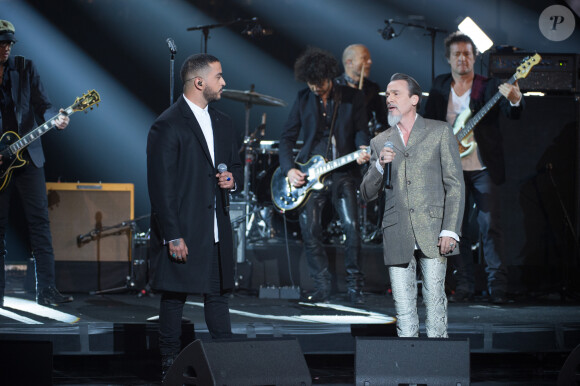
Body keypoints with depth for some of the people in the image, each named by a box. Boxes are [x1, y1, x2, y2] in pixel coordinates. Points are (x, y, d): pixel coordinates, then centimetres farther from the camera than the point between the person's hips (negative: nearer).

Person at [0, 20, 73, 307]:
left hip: (27, 156, 1)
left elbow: (42, 105, 3)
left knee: (39, 220, -4)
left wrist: (56, 119, -19)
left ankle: (46, 289, -5)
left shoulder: (25, 68, 6)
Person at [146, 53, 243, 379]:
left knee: (219, 294, 9)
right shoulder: (168, 126, -11)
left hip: (217, 230, 7)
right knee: (174, 299, 0)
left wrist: (233, 179, 0)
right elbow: (161, 187, -13)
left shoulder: (223, 123, 13)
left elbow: (236, 165, 26)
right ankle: (171, 364, 7)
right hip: (182, 232, -7)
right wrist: (172, 237, -17)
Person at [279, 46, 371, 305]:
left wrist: (362, 149, -20)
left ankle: (355, 286, 0)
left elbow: (361, 130, 3)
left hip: (343, 172, -2)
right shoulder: (303, 100, 7)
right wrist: (289, 168, -4)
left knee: (351, 227, -13)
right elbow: (288, 136, 9)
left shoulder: (353, 98, 2)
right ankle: (322, 287, 8)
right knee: (309, 231, -5)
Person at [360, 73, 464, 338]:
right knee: (403, 305, 0)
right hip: (397, 235, 3)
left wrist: (450, 230, -7)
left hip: (432, 232, -3)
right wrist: (380, 165, -5)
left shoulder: (440, 132, 8)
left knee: (434, 300, -5)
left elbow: (455, 184, 3)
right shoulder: (380, 142, 17)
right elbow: (367, 194, 14)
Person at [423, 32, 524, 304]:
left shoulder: (489, 87, -2)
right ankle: (464, 287, 11)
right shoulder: (440, 86, 9)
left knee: (490, 227, -7)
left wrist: (515, 100, -38)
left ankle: (498, 288, -5)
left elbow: (512, 114, -16)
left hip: (484, 168, -4)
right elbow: (428, 122, 17)